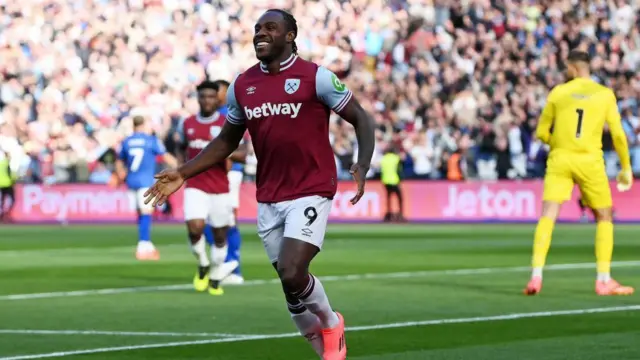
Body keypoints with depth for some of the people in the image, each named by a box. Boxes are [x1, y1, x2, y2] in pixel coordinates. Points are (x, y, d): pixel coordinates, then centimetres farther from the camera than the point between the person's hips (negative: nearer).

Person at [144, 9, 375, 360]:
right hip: (268, 199, 5)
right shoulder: (242, 85, 6)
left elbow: (361, 119, -4)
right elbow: (226, 140, 18)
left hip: (310, 193, -5)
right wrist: (182, 174, 9)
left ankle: (331, 324, 13)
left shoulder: (316, 77, -9)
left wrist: (362, 166, -20)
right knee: (289, 281, 5)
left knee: (292, 275, -18)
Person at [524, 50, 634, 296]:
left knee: (548, 216, -4)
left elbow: (541, 132, 9)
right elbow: (618, 134, 1)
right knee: (604, 217, 13)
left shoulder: (558, 93, 5)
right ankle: (604, 280, 9)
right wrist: (626, 168, 11)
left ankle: (536, 276, -19)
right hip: (589, 159, 0)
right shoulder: (605, 94, 3)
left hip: (560, 158, 0)